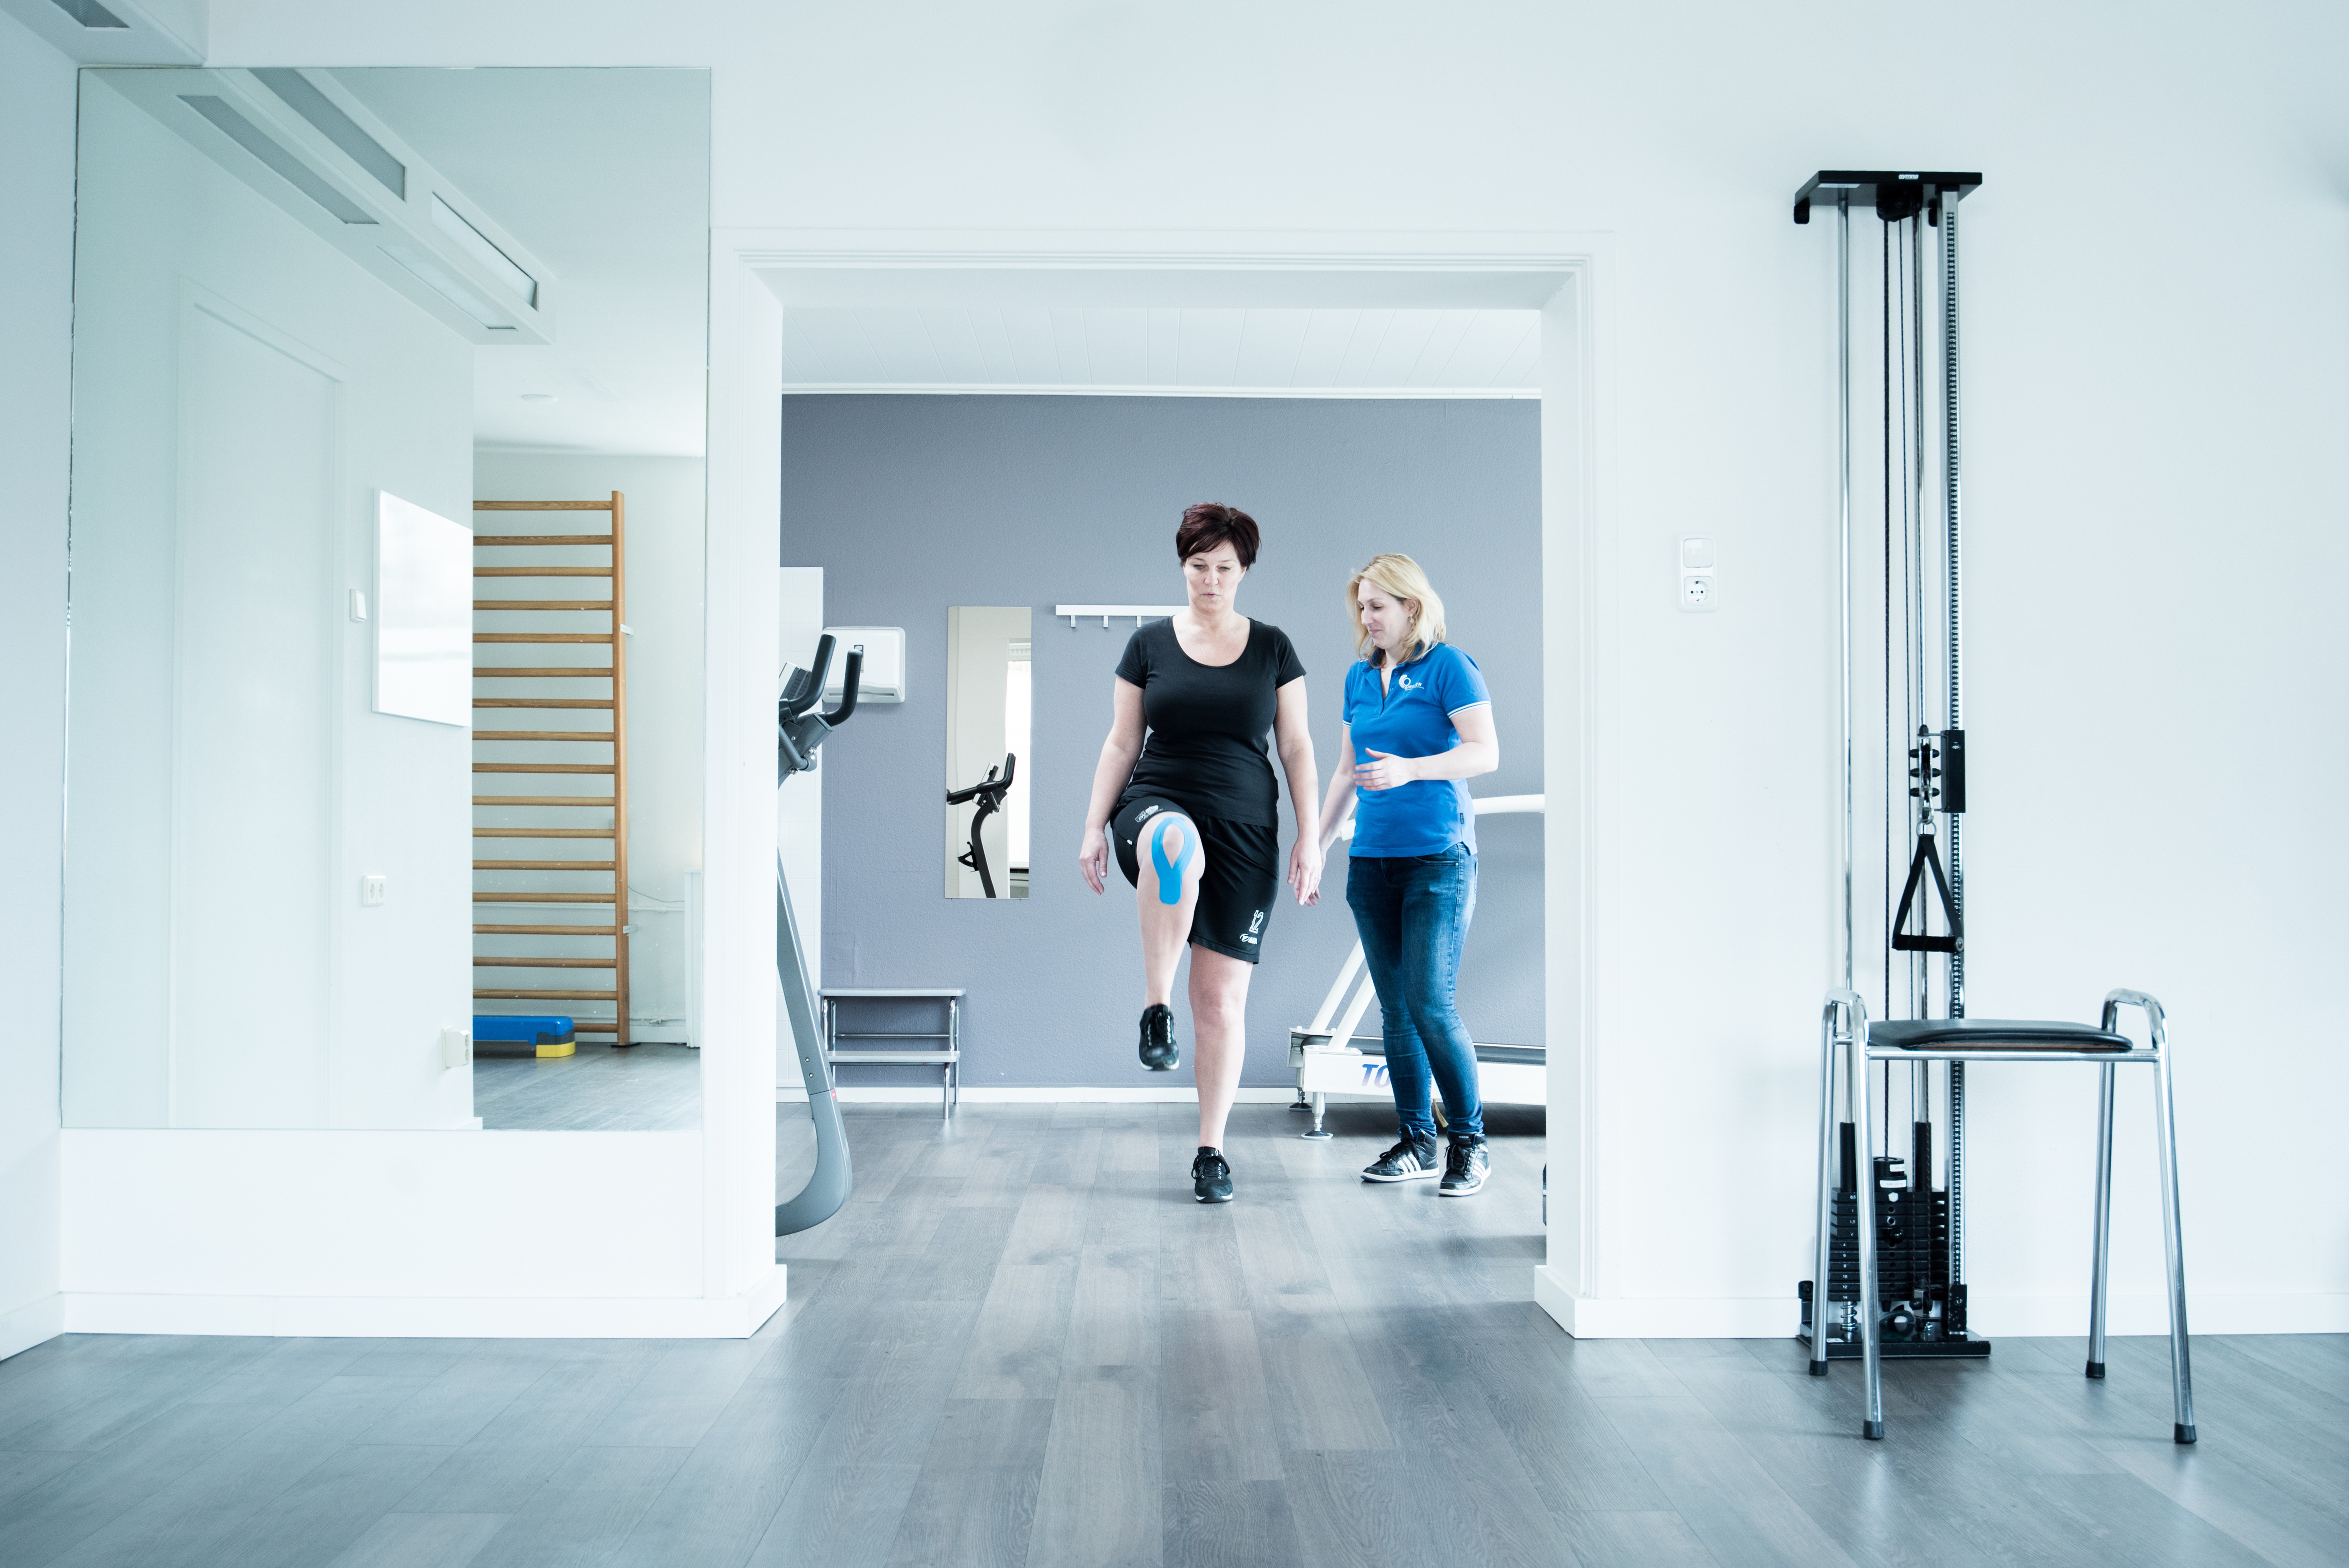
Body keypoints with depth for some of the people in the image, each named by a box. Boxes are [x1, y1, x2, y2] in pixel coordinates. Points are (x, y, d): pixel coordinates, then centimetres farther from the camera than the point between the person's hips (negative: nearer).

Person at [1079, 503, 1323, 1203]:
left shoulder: (1272, 648, 7)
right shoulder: (1149, 644, 6)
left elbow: (1297, 748, 7)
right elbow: (1121, 743, 7)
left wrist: (1310, 837, -1)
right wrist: (1095, 827, -1)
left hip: (1244, 832, 1)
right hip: (1157, 807, -1)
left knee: (1223, 1000, 0)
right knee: (1176, 844, -42)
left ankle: (1211, 1152, 14)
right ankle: (1155, 1010, -29)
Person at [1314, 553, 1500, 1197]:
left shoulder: (1448, 667, -5)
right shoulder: (1360, 677, 14)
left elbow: (1486, 752, -14)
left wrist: (1409, 769, -25)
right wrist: (1316, 845, 20)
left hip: (1438, 857, -6)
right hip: (1372, 858, 6)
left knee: (1431, 1005, -10)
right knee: (1395, 1010, 8)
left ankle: (1470, 1142, 5)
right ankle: (1416, 1142, 17)